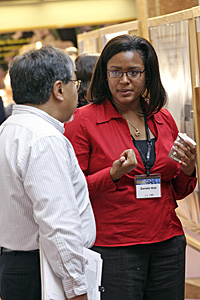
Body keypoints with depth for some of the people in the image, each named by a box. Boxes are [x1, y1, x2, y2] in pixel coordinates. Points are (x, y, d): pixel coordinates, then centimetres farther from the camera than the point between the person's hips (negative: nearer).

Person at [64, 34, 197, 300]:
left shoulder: (164, 119, 10)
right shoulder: (84, 120, -5)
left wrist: (187, 171, -3)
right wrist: (112, 175, -22)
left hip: (167, 245, 5)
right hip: (112, 249, -4)